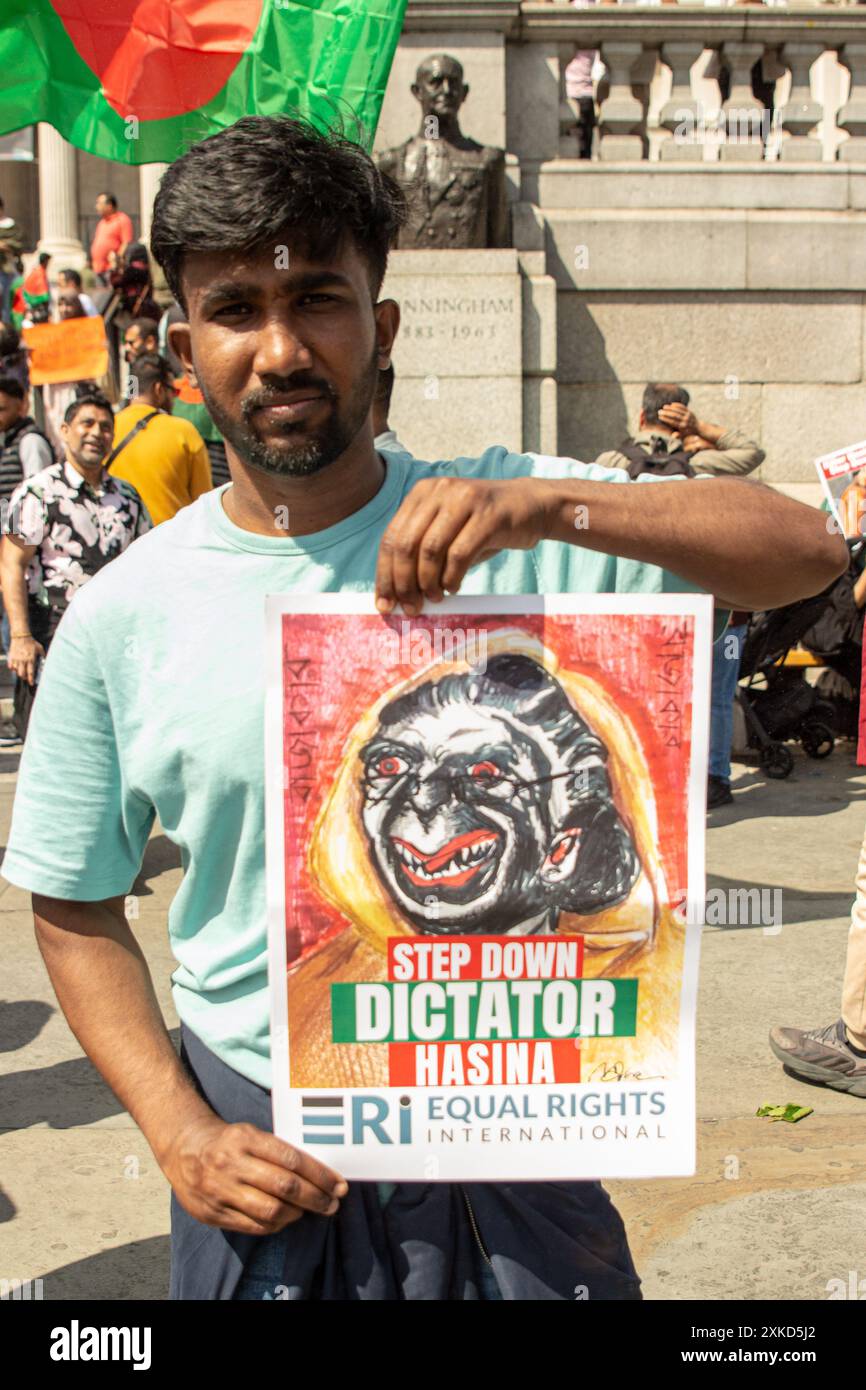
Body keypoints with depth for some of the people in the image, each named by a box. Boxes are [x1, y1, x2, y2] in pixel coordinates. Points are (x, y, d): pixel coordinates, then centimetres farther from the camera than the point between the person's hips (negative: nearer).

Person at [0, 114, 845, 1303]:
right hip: (267, 1151, 0)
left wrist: (553, 505, -29)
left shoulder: (510, 527, -7)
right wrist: (182, 1138, -7)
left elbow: (808, 550, -14)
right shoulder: (120, 619, -5)